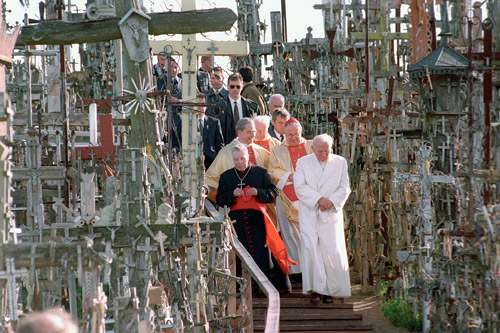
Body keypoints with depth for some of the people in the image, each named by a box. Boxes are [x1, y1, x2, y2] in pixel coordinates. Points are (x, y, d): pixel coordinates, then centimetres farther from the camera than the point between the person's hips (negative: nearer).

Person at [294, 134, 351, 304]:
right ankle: (316, 289, -11)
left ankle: (330, 290, 5)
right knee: (311, 248, -13)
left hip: (331, 213, 1)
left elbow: (344, 188, 3)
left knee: (332, 250, -5)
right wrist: (319, 199, -16)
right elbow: (300, 187, -6)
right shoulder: (303, 162, 4)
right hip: (309, 213, -1)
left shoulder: (340, 162, 7)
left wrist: (331, 202, -12)